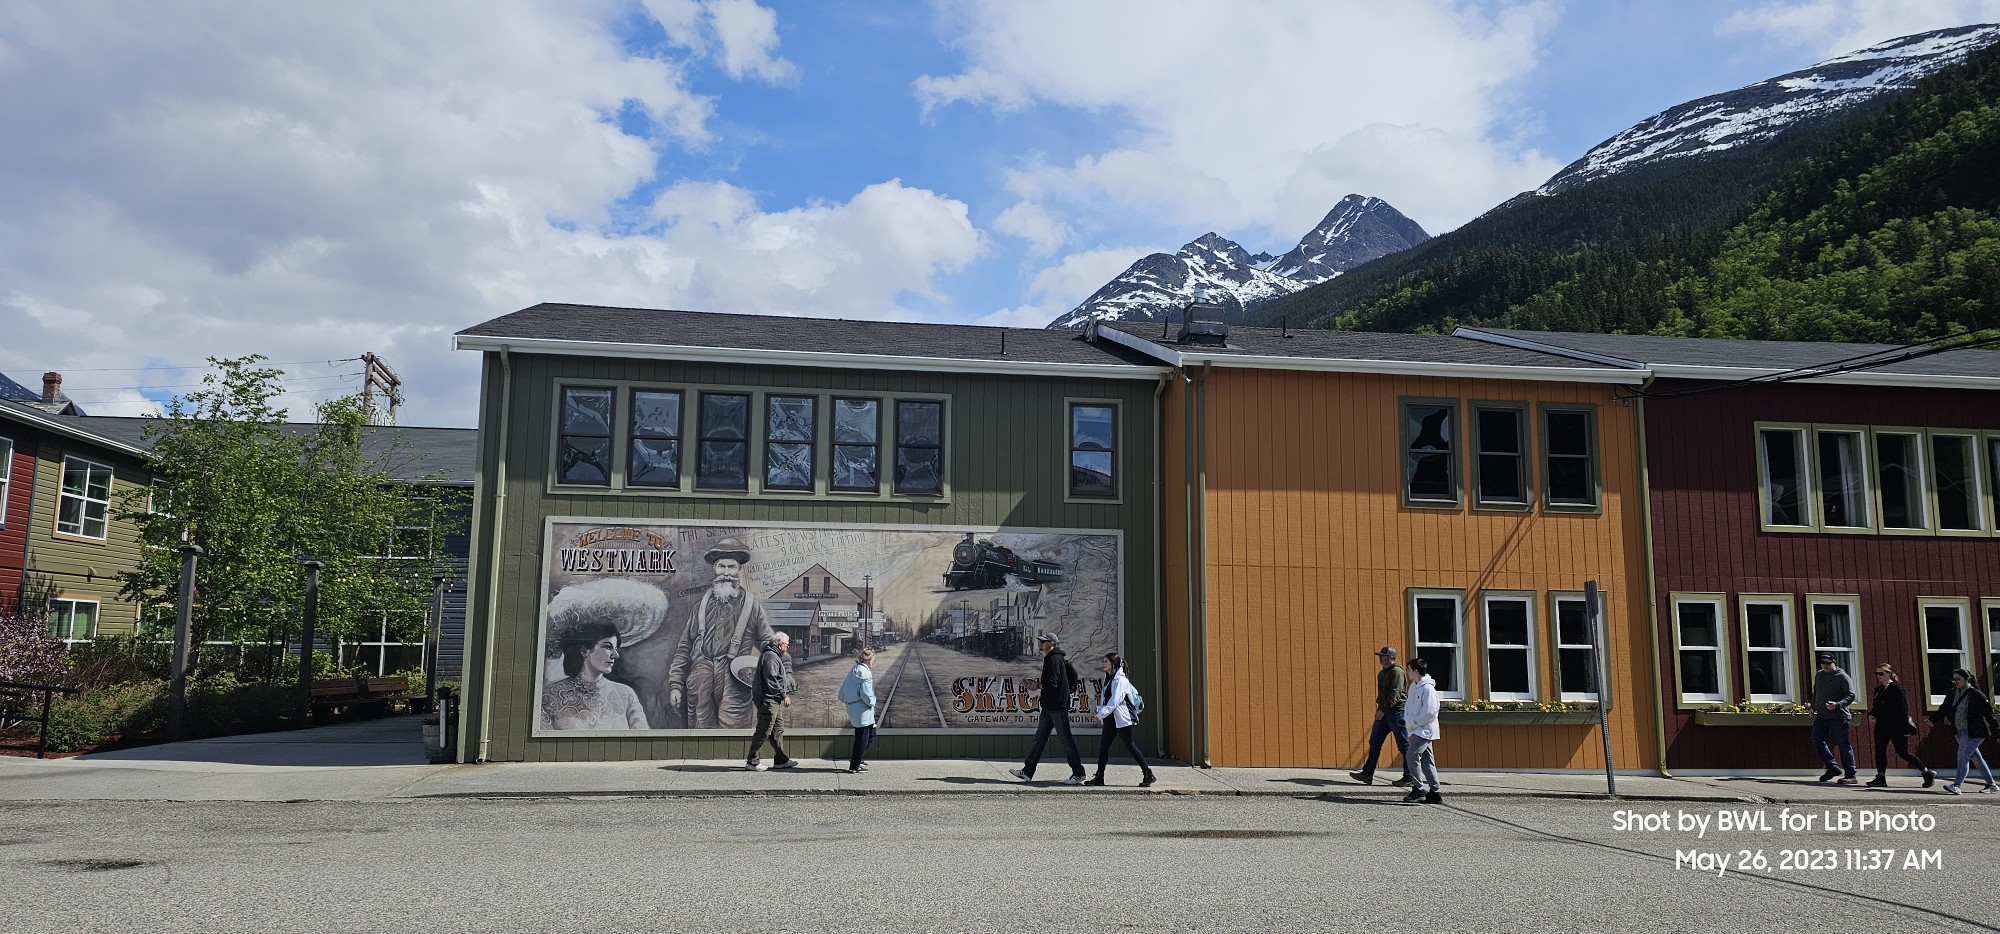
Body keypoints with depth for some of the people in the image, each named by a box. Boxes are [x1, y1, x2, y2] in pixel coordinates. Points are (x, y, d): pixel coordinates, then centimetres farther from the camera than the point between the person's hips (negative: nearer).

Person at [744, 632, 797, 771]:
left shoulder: (775, 656, 18)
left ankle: (780, 760, 20)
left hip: (773, 701, 11)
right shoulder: (771, 658, -17)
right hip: (768, 700, -11)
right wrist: (784, 695, -18)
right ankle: (751, 761, 0)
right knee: (764, 731, -6)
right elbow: (771, 681, -23)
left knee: (778, 729, 14)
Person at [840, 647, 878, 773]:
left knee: (871, 732, 19)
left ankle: (855, 758, 23)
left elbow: (842, 692, 17)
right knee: (862, 737, 0)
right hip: (861, 710, -10)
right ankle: (855, 765, 7)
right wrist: (872, 702, -6)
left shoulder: (854, 669, 13)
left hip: (852, 707, 10)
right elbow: (866, 693, -22)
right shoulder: (864, 672, -17)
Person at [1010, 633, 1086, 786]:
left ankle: (1078, 774, 4)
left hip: (1057, 707, -10)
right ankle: (1027, 772, 10)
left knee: (1066, 740, -4)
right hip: (1049, 706, 10)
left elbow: (1051, 684, -23)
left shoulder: (1054, 660, -15)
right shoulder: (1050, 659, 16)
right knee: (1040, 738, 9)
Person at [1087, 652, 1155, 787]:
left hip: (1122, 719, -9)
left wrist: (1100, 714, -24)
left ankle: (1148, 774, 6)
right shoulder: (1108, 678, 13)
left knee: (1130, 746, -4)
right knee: (1103, 746, 5)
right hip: (1110, 719, 9)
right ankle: (1099, 777, 9)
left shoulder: (1120, 680, -15)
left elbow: (1114, 701, -22)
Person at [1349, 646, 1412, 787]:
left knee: (1404, 745, -2)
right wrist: (1379, 709, 17)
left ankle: (1409, 777, 6)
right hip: (1384, 712, 10)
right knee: (1374, 742, 7)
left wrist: (1383, 709, -25)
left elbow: (1395, 694, -21)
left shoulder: (1397, 672, -13)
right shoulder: (1382, 673, 17)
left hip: (1396, 712, -10)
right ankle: (1368, 774, 9)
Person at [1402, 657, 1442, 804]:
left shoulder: (1428, 688, -16)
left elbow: (1430, 712, -21)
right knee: (1426, 761, 10)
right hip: (1417, 730, 9)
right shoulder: (1413, 686, 12)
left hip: (1425, 730, -9)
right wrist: (1409, 722, 6)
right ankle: (1434, 793, 13)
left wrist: (1414, 723, -15)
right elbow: (1409, 705, 21)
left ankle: (1418, 789, -12)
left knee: (1413, 756, -17)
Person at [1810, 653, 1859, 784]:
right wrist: (1813, 707, 19)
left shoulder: (1843, 677, -6)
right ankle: (1833, 767, 12)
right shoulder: (1819, 675, 15)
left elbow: (1851, 696, -13)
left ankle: (1850, 775, 1)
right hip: (1821, 716, 7)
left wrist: (1837, 705, -27)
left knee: (1843, 745, -4)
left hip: (1838, 717, -7)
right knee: (1817, 740, 1)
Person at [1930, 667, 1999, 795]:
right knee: (1975, 757, 14)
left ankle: (1957, 785, -15)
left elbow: (1989, 714, -9)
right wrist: (1933, 719, -3)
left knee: (1963, 756, -13)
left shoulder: (1976, 695, -11)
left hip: (1973, 732, -7)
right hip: (1960, 731, 7)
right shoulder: (1952, 694, 7)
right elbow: (1944, 709, 11)